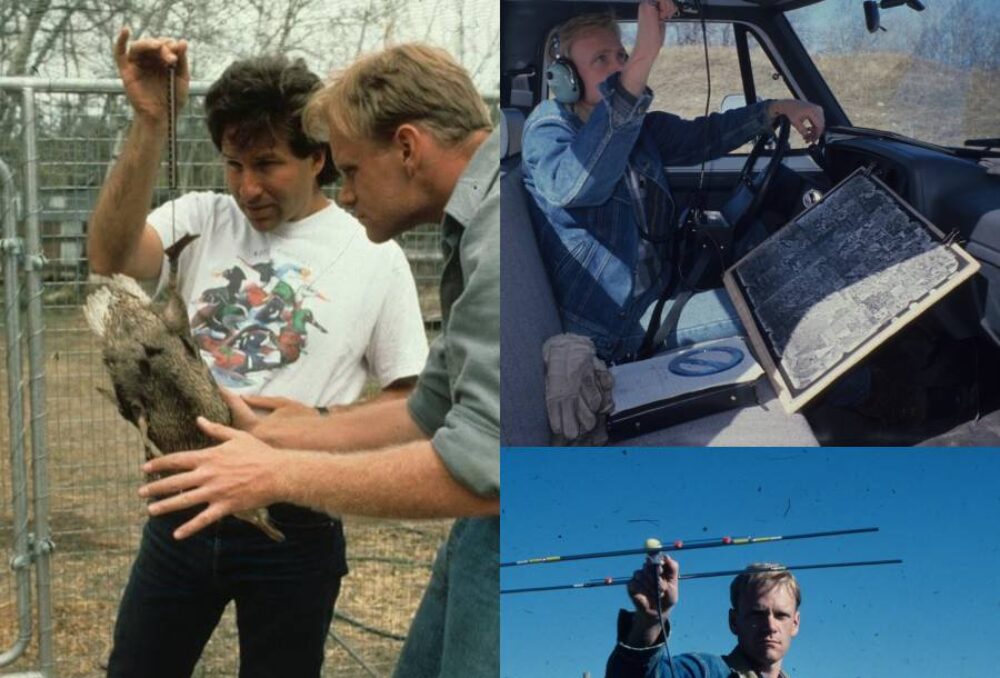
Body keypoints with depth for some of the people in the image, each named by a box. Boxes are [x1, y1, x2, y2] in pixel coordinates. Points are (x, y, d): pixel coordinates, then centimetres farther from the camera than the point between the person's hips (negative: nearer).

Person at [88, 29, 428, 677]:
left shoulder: (375, 257, -5)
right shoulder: (202, 220, 1)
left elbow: (410, 400, -1)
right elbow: (110, 256, -19)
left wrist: (320, 423, -19)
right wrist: (151, 121, -27)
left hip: (295, 527, -2)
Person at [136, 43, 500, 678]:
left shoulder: (501, 224, -21)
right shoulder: (480, 218, 14)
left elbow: (481, 466, -26)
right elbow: (433, 412, 19)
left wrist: (280, 473, -13)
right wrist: (267, 435, 18)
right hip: (485, 531, 9)